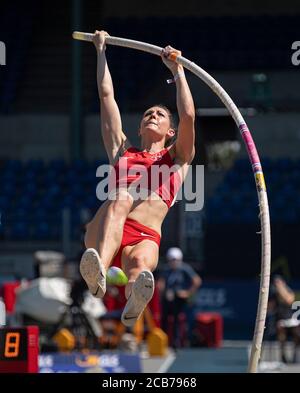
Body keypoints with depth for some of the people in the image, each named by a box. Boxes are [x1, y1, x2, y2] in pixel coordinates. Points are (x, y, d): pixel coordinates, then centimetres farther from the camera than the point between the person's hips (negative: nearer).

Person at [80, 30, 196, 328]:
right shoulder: (122, 152, 34)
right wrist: (101, 51, 41)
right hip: (101, 235, 1)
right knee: (120, 199, -35)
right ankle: (97, 273, -64)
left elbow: (188, 116, 13)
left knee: (141, 262, -37)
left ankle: (134, 304, -73)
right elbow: (106, 94, 37)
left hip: (145, 237, -1)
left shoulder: (178, 157, 29)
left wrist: (177, 70, 19)